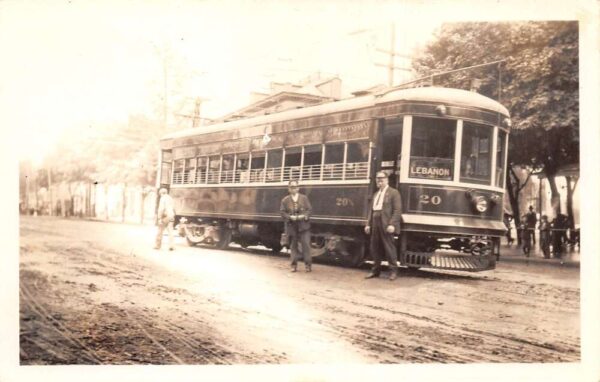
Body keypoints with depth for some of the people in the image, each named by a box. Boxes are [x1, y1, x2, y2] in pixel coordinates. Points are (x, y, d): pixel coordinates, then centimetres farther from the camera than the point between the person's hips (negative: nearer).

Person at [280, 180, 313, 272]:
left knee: (306, 244, -6)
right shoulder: (285, 200, 4)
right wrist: (290, 217, -16)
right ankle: (294, 265, 14)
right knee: (293, 245, 6)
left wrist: (305, 216, -16)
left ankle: (308, 264, 2)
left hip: (303, 225, 0)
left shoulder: (304, 198, 6)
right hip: (291, 226, 1)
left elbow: (309, 209, 3)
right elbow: (282, 212, 1)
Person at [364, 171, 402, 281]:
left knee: (389, 248, -3)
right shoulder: (376, 194, 22)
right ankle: (375, 270, 19)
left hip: (386, 225, -7)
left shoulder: (393, 192, -1)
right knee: (374, 248, 9)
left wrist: (392, 224, -18)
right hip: (375, 225, 7)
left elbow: (397, 210, -9)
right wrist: (368, 224, 9)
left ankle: (393, 271, 7)